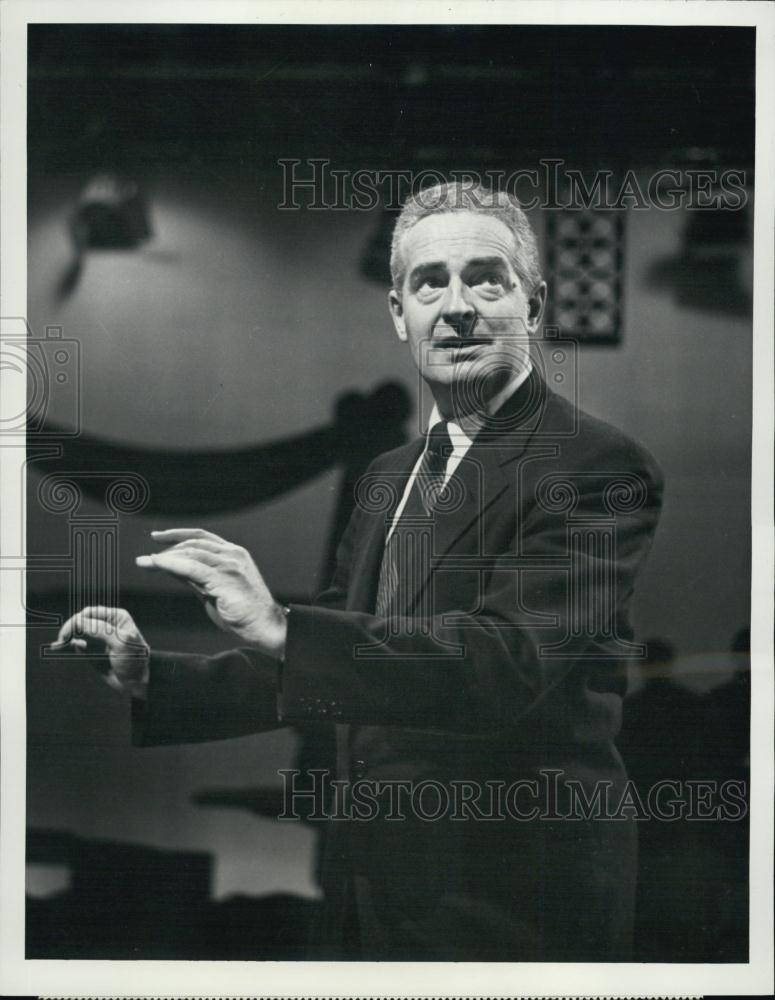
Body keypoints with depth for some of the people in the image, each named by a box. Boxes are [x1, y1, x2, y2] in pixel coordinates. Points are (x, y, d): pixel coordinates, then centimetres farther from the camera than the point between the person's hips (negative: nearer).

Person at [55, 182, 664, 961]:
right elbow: (315, 671, 17)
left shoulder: (597, 468, -13)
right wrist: (150, 678, 5)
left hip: (513, 910, -7)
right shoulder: (388, 478, 13)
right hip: (368, 896, 7)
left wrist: (281, 626, -32)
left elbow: (514, 659, -26)